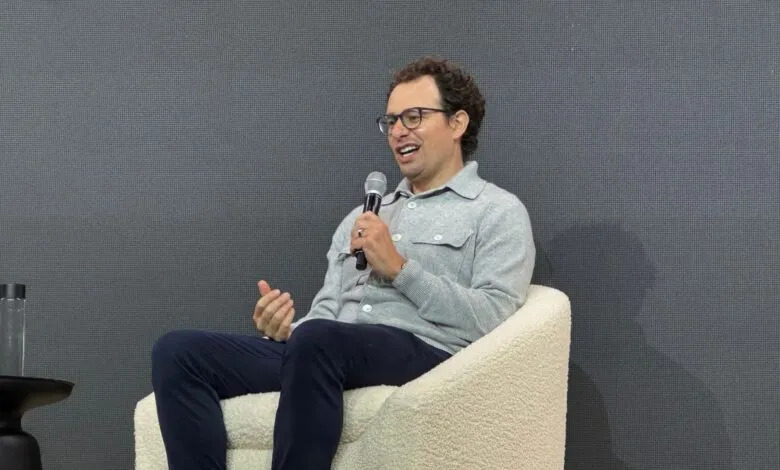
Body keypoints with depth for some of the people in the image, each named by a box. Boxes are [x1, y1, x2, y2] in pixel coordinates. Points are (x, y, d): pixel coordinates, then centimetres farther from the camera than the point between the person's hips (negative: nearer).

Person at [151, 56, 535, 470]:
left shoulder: (498, 212, 10)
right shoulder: (362, 217, 30)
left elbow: (490, 320, -5)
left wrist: (400, 268, -6)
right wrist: (286, 330, -2)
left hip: (425, 353, -6)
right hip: (327, 353, 7)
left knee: (317, 340, -40)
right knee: (178, 352, -17)